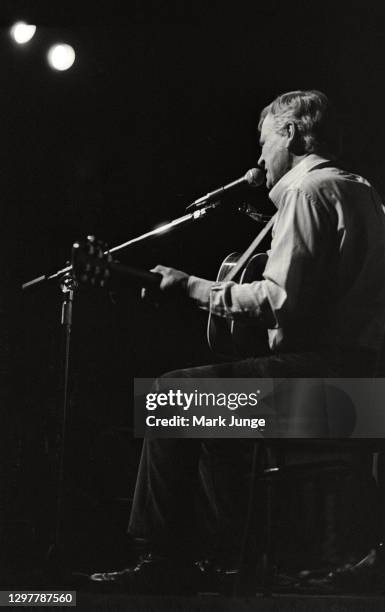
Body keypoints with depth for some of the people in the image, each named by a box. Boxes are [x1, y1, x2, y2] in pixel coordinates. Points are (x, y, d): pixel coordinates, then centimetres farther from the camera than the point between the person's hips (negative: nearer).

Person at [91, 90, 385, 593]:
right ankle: (231, 551, 24)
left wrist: (194, 288, -11)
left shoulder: (308, 189, -9)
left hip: (321, 370, -10)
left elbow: (280, 301, -19)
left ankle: (167, 555, -2)